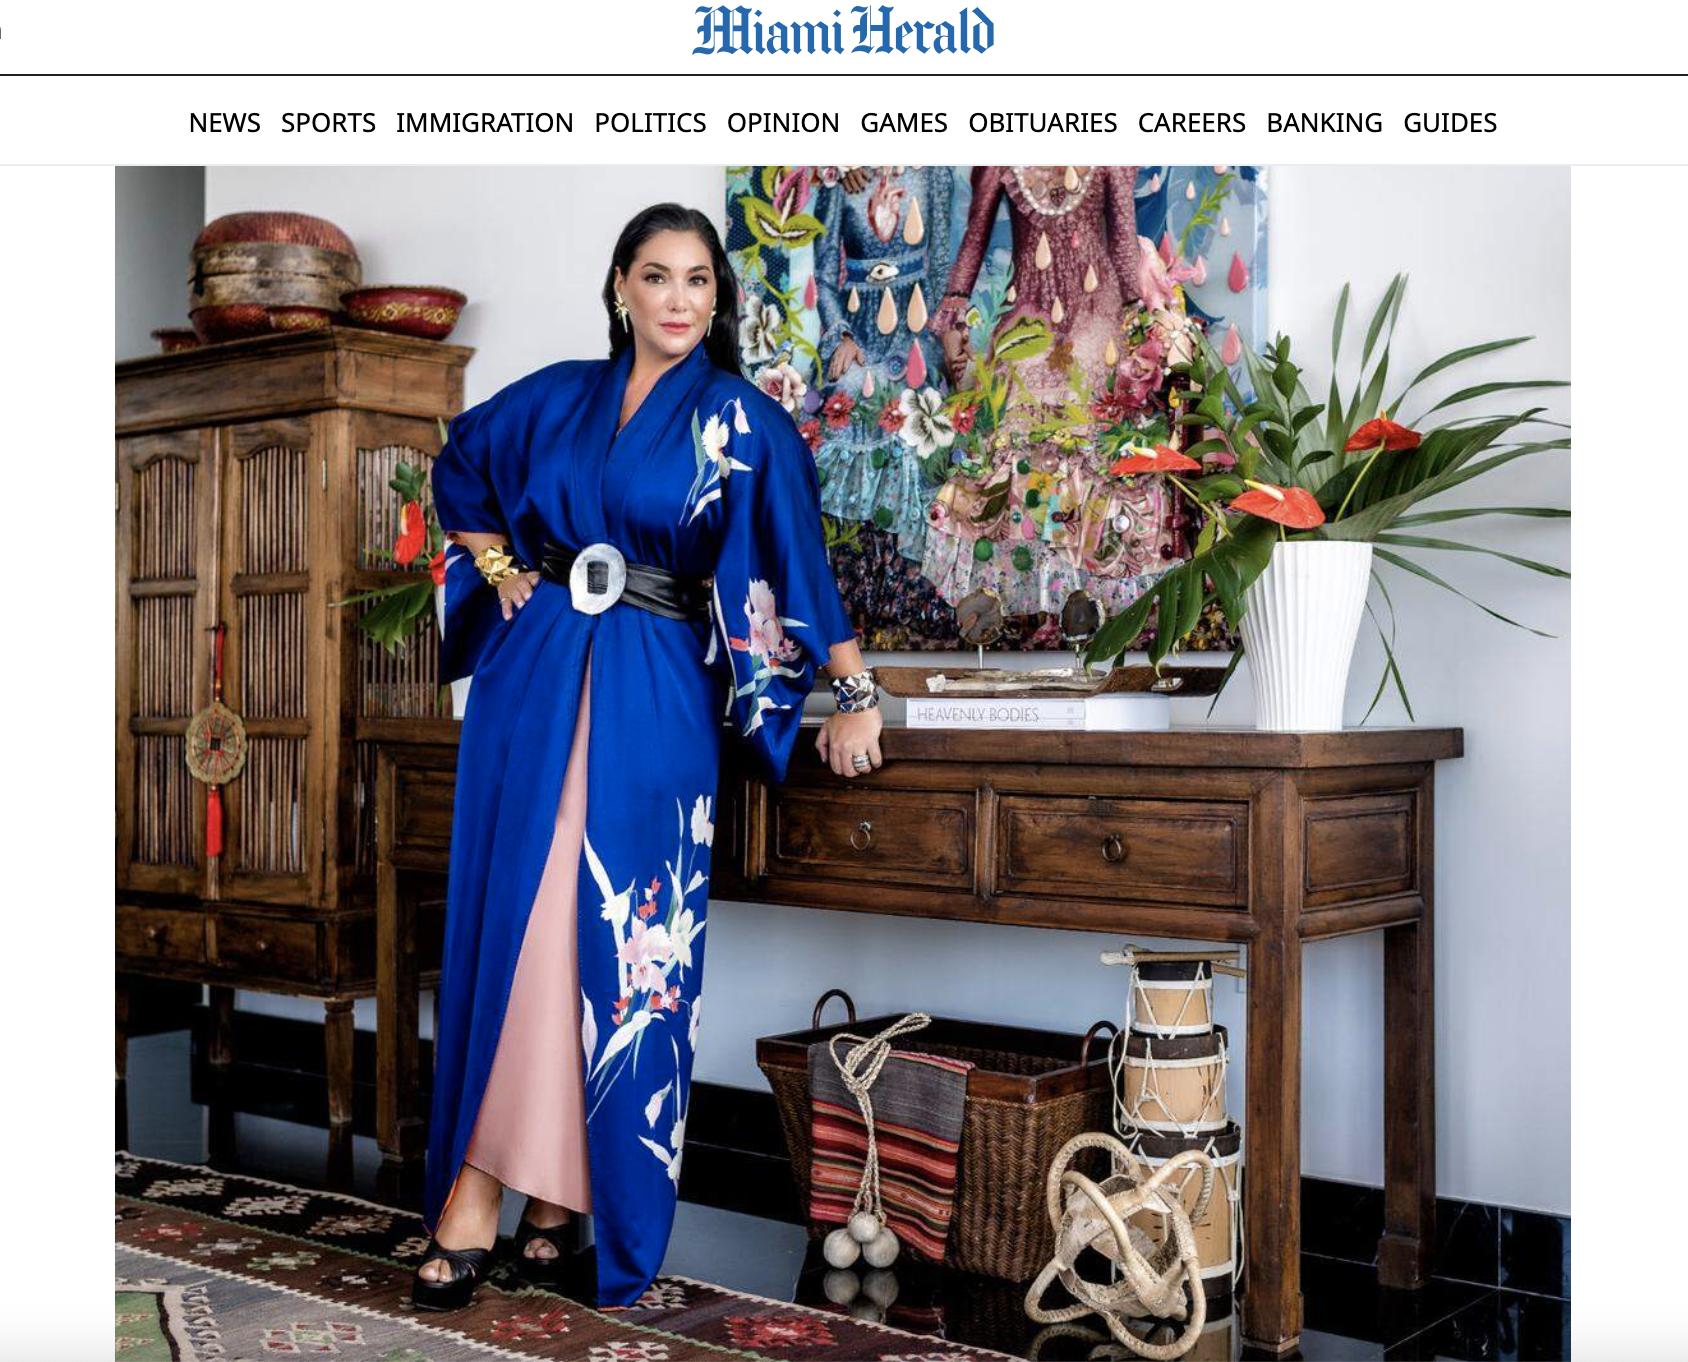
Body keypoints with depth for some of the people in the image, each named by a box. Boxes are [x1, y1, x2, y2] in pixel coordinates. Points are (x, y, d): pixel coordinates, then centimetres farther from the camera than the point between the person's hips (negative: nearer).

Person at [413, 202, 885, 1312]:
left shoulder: (743, 421, 2)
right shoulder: (559, 396, 12)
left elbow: (801, 559, -3)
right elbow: (458, 469, 27)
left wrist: (855, 694, -9)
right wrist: (499, 568, 12)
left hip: (653, 697, -3)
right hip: (532, 679, 3)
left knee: (617, 942, -6)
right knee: (503, 920, -1)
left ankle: (569, 1190, 7)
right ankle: (474, 1199, 3)